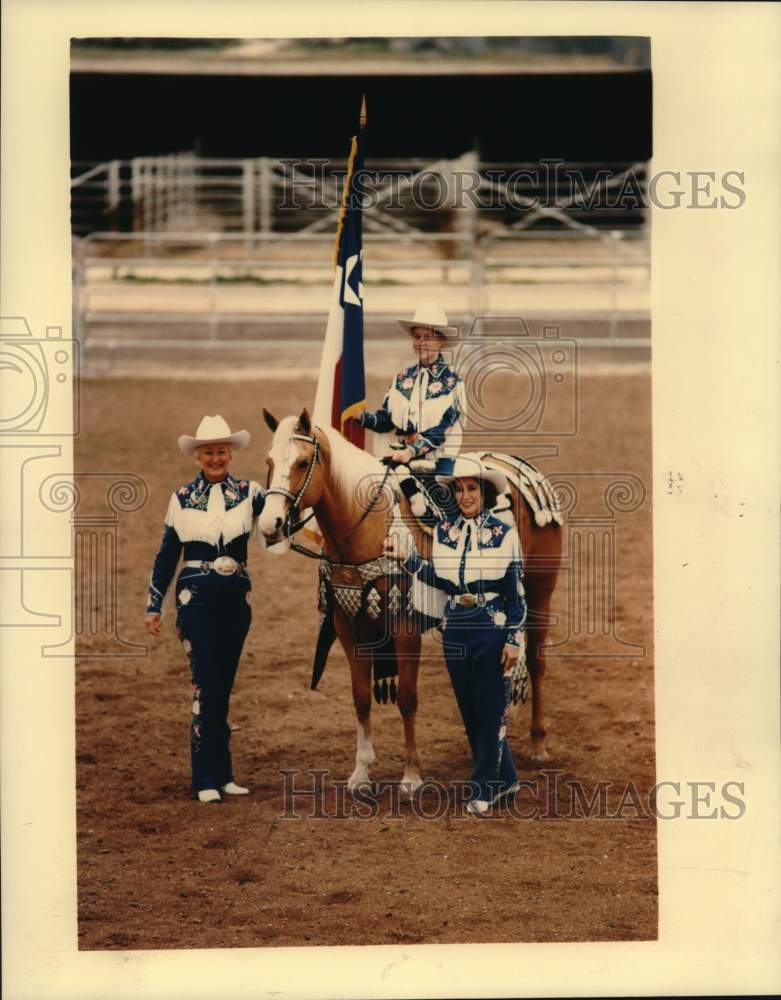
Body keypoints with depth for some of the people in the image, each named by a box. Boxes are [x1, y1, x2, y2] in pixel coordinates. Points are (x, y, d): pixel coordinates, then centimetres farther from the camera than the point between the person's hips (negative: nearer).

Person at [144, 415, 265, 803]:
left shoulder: (248, 493, 5)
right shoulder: (182, 498, 4)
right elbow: (165, 556, 9)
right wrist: (153, 606, 8)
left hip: (236, 597, 2)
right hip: (196, 597, -2)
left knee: (223, 687, 9)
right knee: (206, 684, -8)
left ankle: (221, 773, 17)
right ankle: (207, 779, -4)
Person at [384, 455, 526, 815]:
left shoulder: (504, 533, -6)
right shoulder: (444, 531, 6)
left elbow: (516, 591, -5)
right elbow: (443, 581, 9)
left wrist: (514, 640, -9)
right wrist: (407, 558, 0)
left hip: (493, 628, -5)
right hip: (456, 631, 5)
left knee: (491, 708, 0)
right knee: (469, 709, 11)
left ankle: (484, 788, 8)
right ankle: (504, 777, 26)